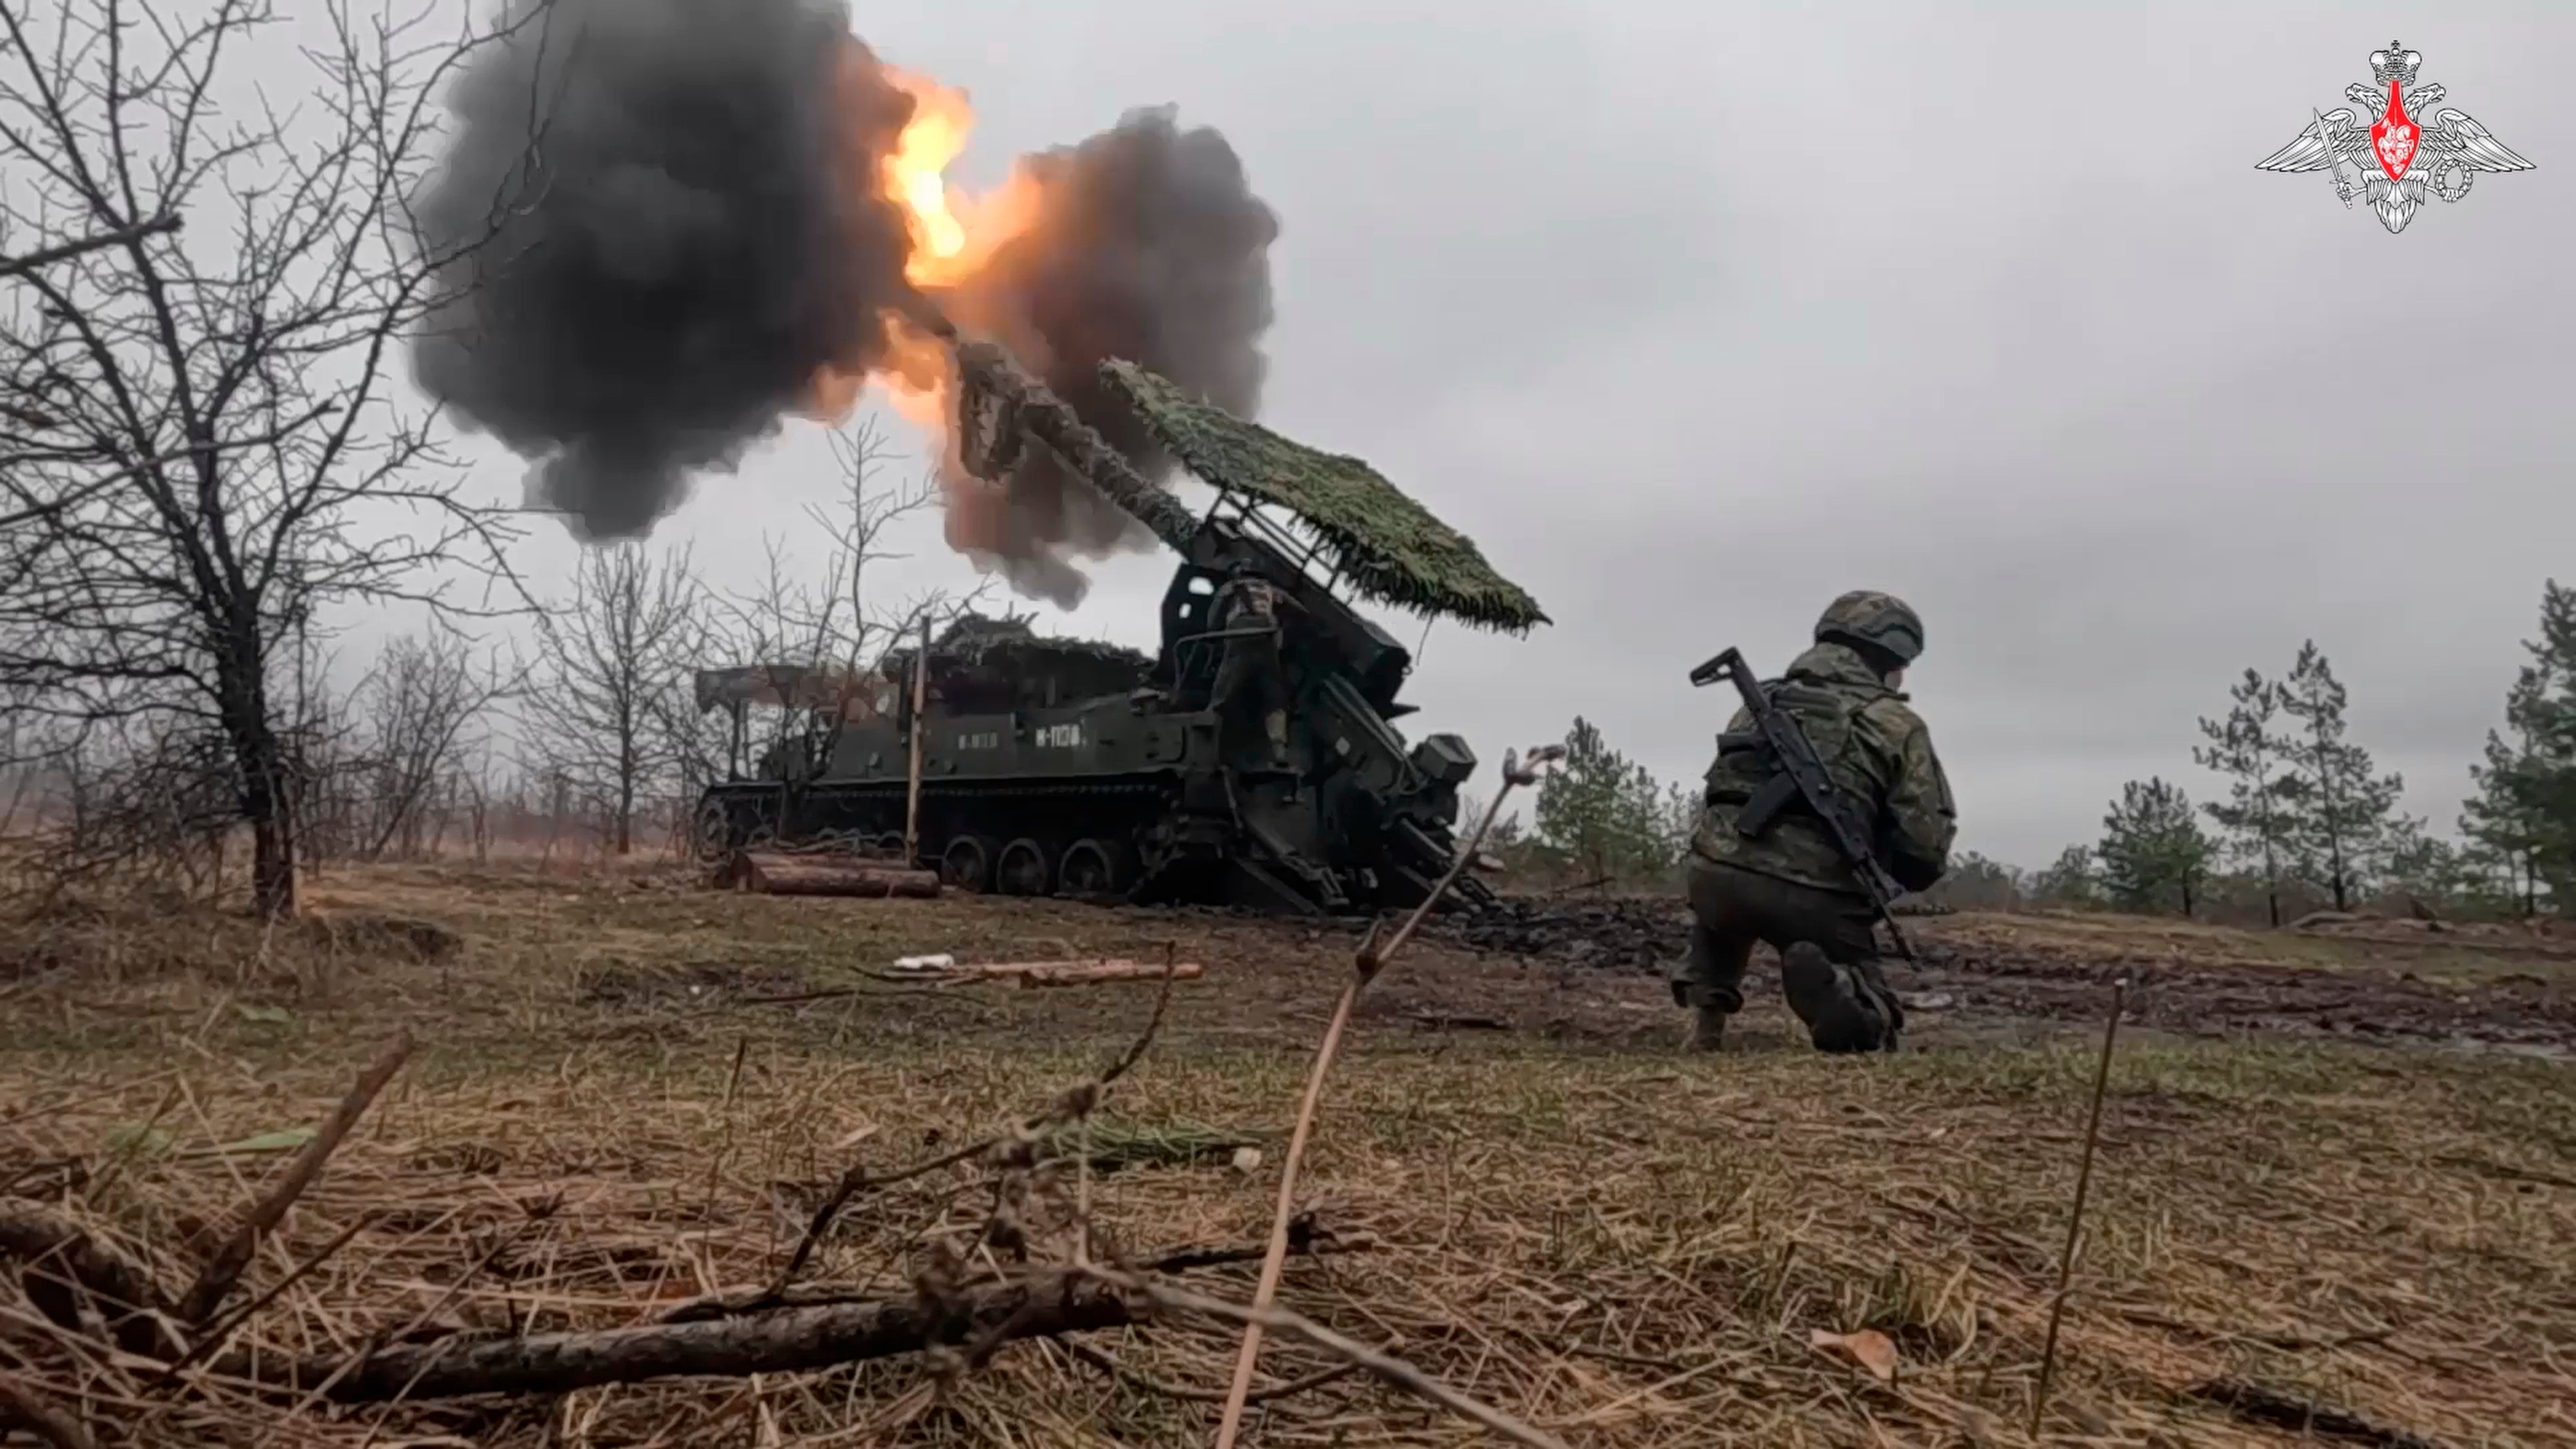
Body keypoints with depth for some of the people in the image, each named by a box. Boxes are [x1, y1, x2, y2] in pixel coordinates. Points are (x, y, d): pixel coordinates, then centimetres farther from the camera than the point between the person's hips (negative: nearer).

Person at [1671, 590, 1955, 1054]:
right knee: (1869, 1033, 15)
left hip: (1716, 875, 4)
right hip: (1815, 900, -4)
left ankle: (1706, 1017, 19)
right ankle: (1827, 984, -19)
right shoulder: (1897, 724, 7)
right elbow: (1927, 846, 0)